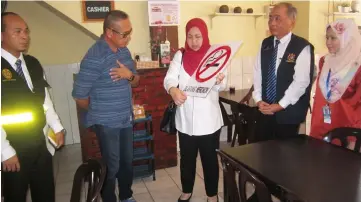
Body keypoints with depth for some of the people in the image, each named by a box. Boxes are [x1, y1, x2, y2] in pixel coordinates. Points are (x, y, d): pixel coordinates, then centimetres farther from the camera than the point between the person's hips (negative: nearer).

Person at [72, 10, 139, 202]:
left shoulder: (124, 51, 3)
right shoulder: (94, 58, -21)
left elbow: (136, 81, 12)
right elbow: (80, 96, -18)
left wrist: (130, 75, -12)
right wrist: (98, 112, -1)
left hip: (126, 119, 7)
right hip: (106, 123, -7)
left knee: (127, 161, 19)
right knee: (111, 166, 8)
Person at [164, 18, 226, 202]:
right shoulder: (180, 55, 2)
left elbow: (222, 86, -9)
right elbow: (170, 77, -11)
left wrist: (219, 81, -33)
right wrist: (173, 89, -34)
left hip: (208, 119, -1)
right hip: (185, 119, 2)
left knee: (210, 158, 11)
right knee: (187, 158, 16)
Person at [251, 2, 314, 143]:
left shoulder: (303, 47, -11)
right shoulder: (265, 44, 8)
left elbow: (301, 82, -16)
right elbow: (258, 73, 6)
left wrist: (280, 105, -15)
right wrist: (258, 100, -4)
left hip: (288, 112, -5)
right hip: (264, 110, 5)